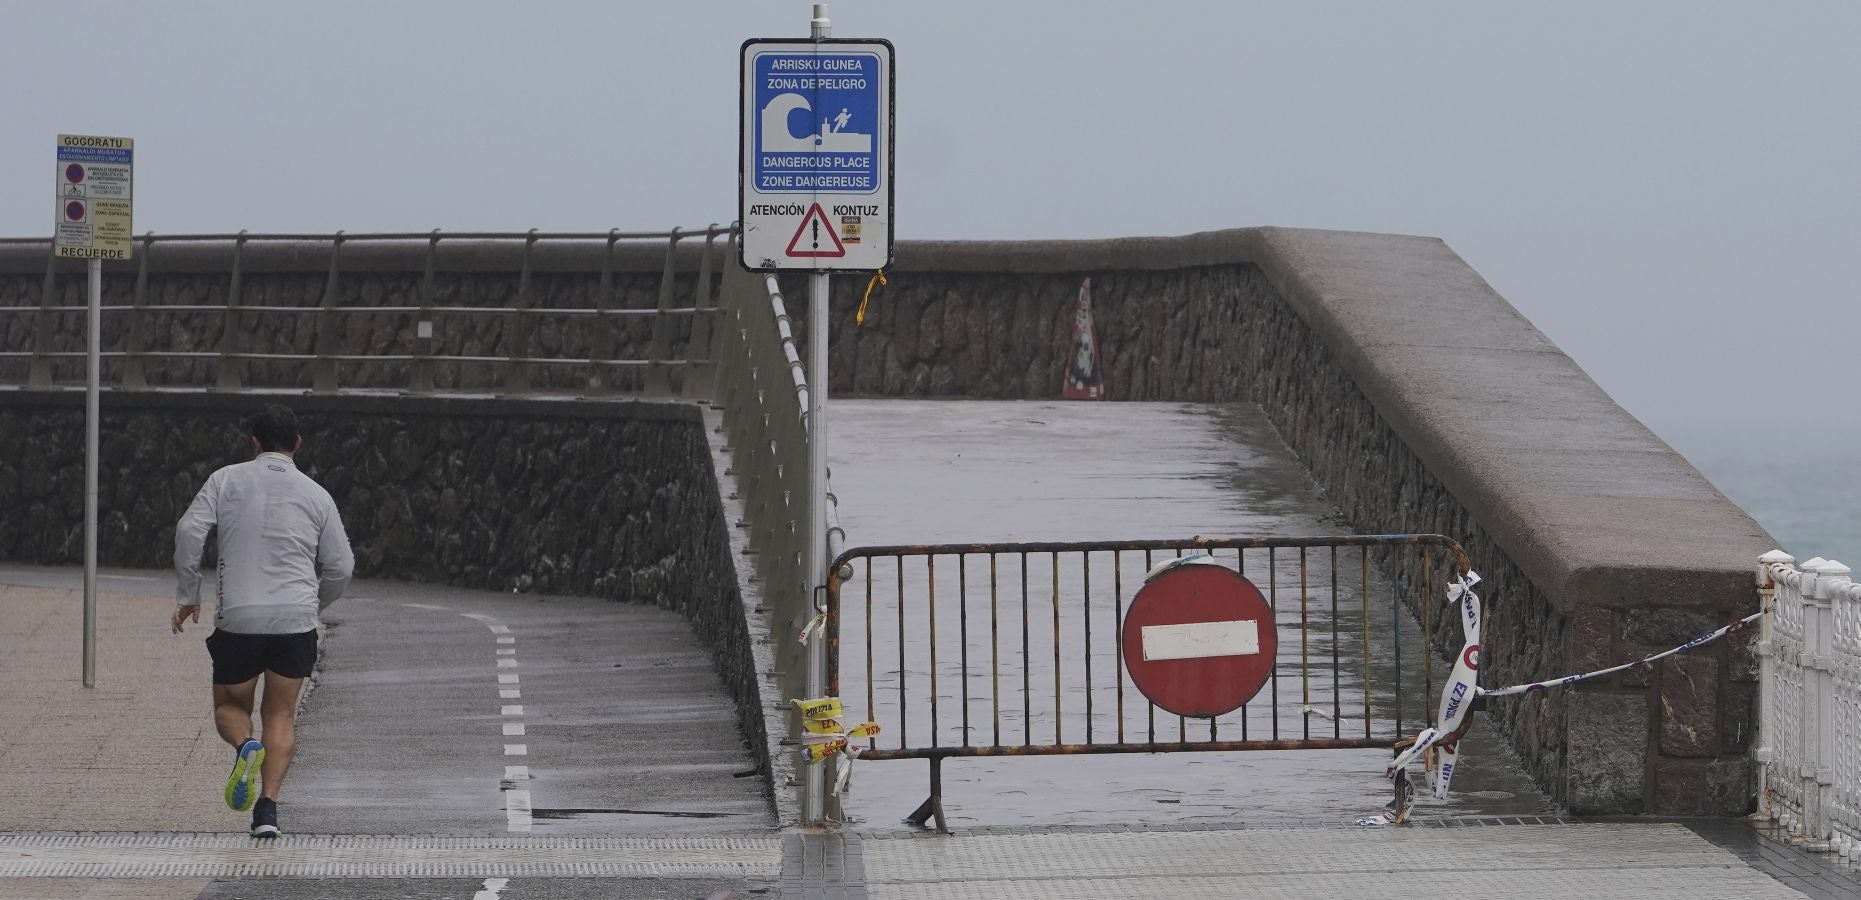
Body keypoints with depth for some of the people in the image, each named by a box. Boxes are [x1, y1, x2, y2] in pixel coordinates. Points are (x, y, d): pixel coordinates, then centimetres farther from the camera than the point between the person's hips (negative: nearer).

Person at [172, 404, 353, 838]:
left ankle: (245, 746, -17)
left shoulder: (226, 480, 5)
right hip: (296, 620, 1)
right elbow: (341, 567, 7)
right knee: (281, 716, 12)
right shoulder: (316, 495, 7)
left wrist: (187, 595, 4)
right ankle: (267, 807, -4)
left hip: (238, 619, -1)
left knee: (229, 707, 18)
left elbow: (189, 531, -6)